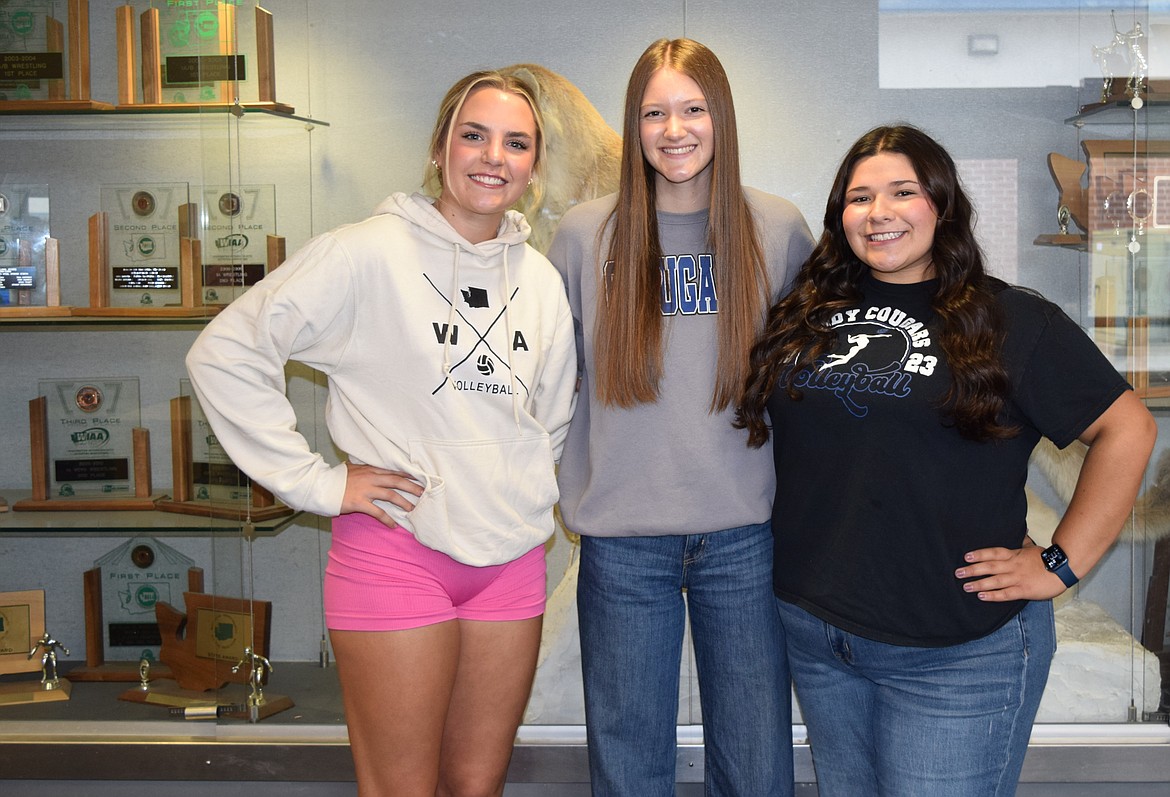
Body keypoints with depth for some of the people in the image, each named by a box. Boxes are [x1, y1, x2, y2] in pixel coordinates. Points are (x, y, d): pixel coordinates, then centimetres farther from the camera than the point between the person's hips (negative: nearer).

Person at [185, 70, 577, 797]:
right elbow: (224, 353, -10)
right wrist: (316, 481, -12)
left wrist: (525, 490, 10)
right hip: (397, 553, -5)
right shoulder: (370, 254, -10)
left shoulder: (541, 279, 8)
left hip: (512, 562, 5)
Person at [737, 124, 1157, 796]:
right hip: (813, 633, 5)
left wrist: (1061, 565, -10)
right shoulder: (804, 317, 6)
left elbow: (1127, 428, -6)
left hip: (957, 654, -4)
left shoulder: (1010, 321, -5)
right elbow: (756, 423, 18)